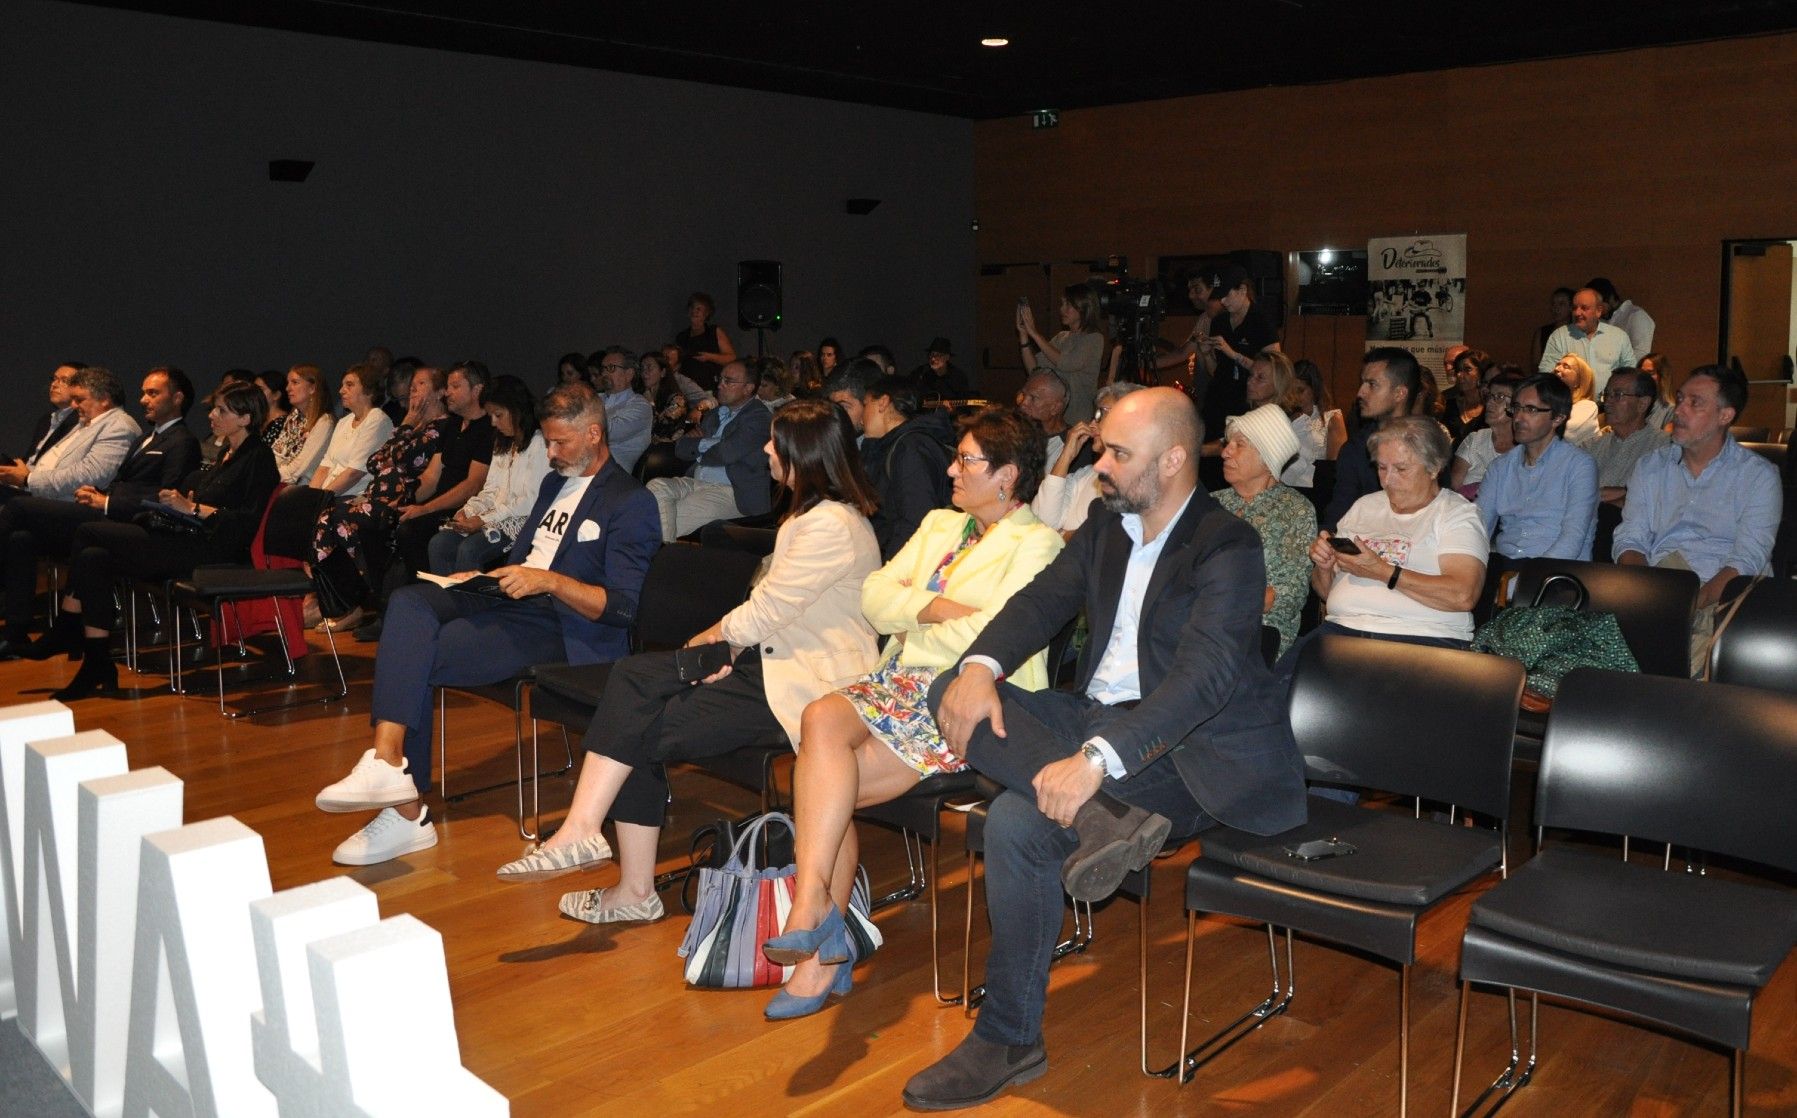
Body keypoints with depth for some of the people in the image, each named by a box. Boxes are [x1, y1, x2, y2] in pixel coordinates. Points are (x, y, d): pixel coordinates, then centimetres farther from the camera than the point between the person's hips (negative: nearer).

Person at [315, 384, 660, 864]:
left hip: (560, 628, -8)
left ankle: (406, 814, -20)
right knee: (409, 602, -18)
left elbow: (621, 607, -13)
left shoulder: (631, 502, -6)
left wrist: (550, 581, -23)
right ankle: (387, 761, -28)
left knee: (416, 659, -22)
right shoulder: (554, 482, 23)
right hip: (511, 600, 8)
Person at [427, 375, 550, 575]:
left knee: (469, 549, -29)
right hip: (497, 517, 8)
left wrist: (484, 520, -14)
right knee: (438, 543, -14)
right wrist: (467, 512, 0)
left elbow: (529, 502, -14)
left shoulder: (539, 444, -8)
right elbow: (491, 491, 19)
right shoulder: (503, 444, 22)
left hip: (522, 521, -8)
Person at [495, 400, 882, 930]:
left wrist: (713, 638, 0)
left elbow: (765, 612, -17)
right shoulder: (810, 513, 17)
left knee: (646, 730, -13)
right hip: (770, 658, 10)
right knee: (633, 676, -8)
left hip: (808, 685, -10)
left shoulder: (832, 525, -17)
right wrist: (726, 644, -2)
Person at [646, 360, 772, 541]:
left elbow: (727, 453, -17)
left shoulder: (760, 417, -5)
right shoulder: (714, 414, 22)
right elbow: (681, 448, 17)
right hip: (696, 483, 8)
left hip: (733, 493, -8)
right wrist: (705, 444, -4)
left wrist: (699, 452, 3)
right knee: (656, 486, -18)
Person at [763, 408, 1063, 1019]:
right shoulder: (940, 524, 24)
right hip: (902, 683, 6)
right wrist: (935, 609, -6)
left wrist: (909, 628, 1)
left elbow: (991, 638, -13)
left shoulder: (1036, 544, 0)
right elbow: (875, 595, 12)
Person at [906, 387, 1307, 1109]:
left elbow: (1203, 676, -26)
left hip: (1180, 749, -8)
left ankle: (1009, 1041, -12)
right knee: (953, 689, -13)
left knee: (1018, 824, -29)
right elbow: (1043, 599, 8)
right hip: (1094, 716, 8)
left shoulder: (1227, 547, -13)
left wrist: (1096, 758, -37)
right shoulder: (1106, 525, 12)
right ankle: (1102, 817, -29)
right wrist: (982, 665, -14)